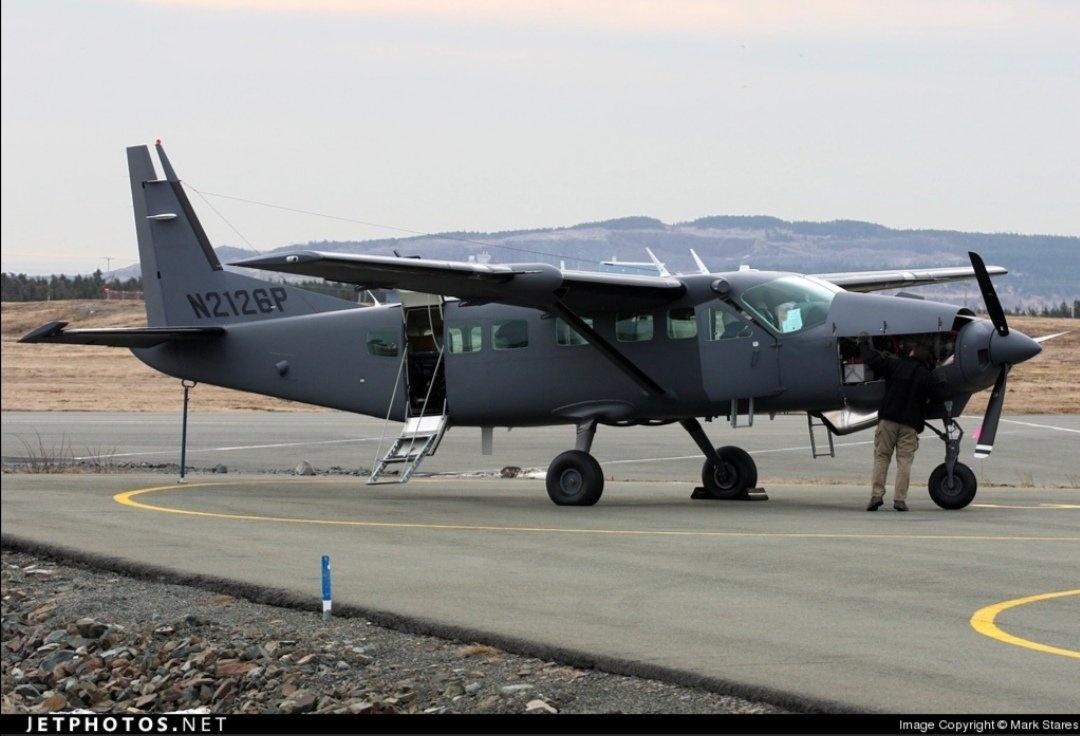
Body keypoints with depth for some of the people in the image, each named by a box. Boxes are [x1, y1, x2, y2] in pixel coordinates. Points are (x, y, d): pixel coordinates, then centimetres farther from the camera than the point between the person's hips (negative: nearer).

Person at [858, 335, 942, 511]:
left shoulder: (895, 365, 2)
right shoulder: (927, 377, 6)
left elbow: (872, 360, 1)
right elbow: (933, 398, 8)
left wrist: (864, 342, 16)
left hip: (888, 418, 0)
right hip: (911, 424, 0)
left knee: (881, 457, 4)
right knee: (904, 460, 1)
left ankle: (876, 494, -7)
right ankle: (900, 499, -7)